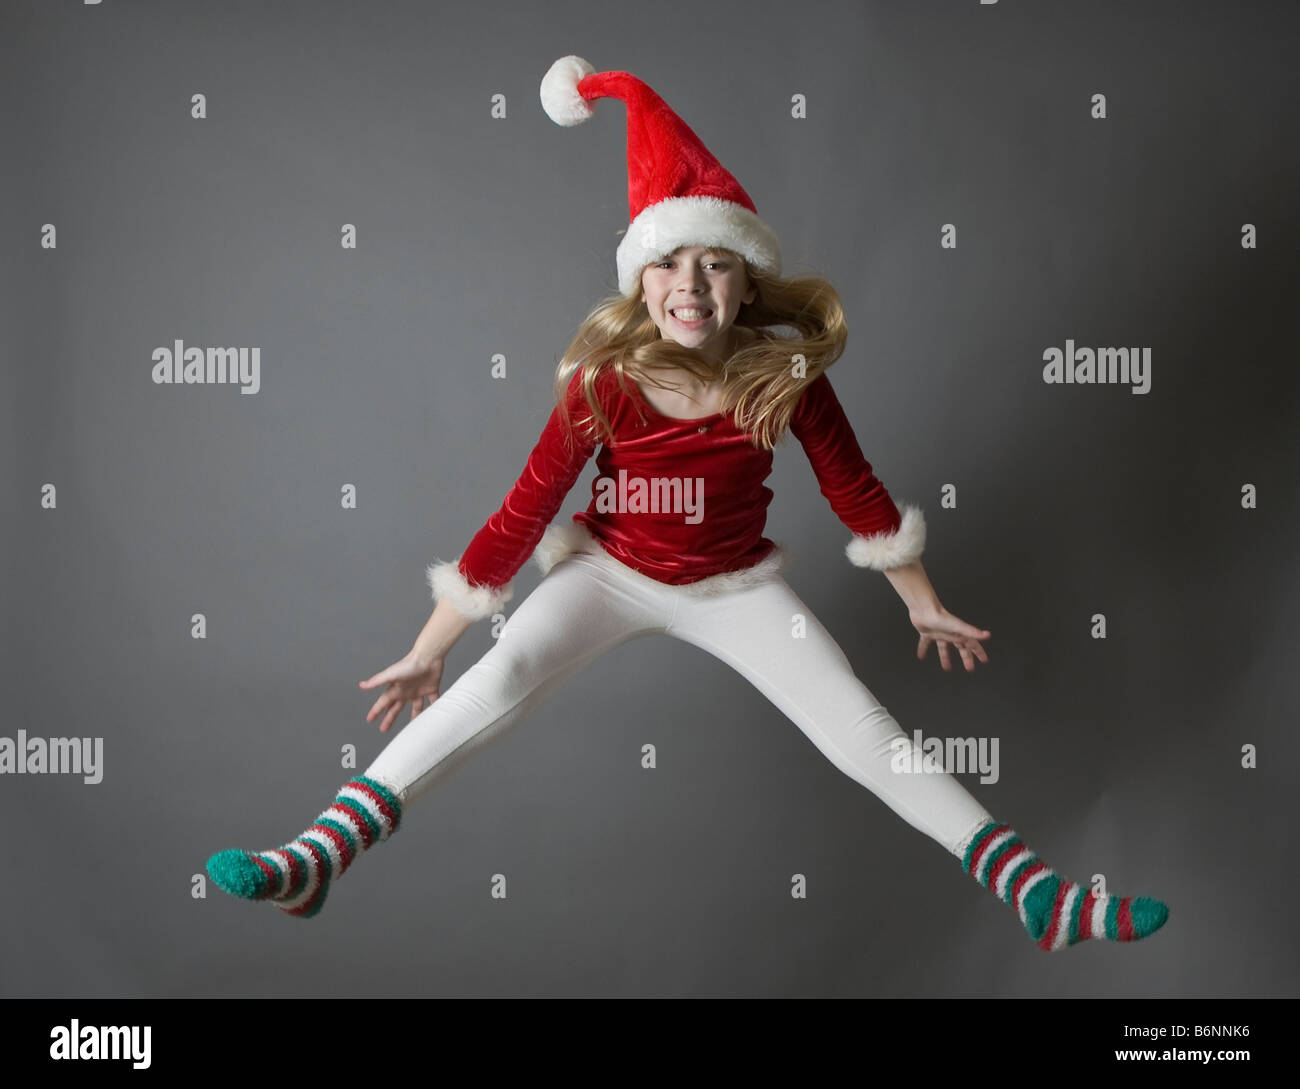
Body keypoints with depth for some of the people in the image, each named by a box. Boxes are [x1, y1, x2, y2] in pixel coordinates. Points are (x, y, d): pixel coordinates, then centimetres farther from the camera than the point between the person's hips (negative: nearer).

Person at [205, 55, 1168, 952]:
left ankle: (1033, 891, -3)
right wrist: (428, 650, -11)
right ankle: (323, 854, -25)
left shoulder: (789, 373, -17)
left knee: (859, 726, -9)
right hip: (612, 570, -1)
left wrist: (926, 607, 7)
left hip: (735, 585, 1)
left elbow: (857, 494, -4)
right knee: (498, 682, -24)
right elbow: (521, 517, -15)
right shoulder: (603, 384, -20)